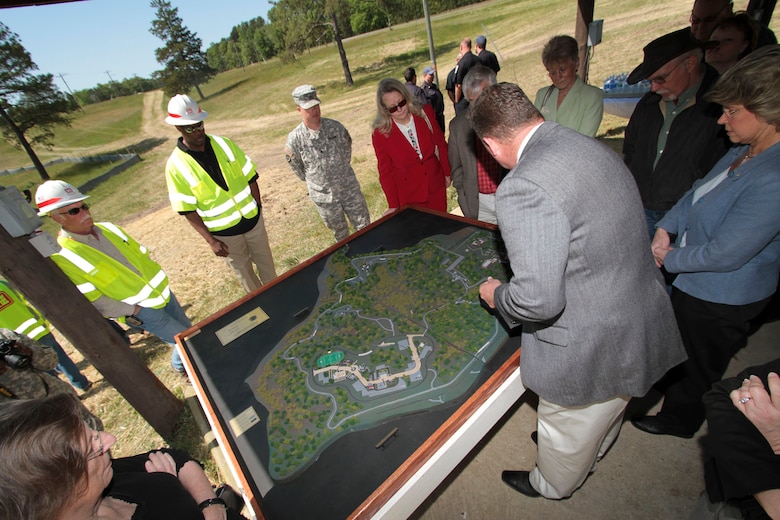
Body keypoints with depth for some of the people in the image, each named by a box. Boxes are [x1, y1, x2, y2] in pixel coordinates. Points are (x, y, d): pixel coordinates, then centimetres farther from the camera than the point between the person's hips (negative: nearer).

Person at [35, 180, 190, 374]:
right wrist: (133, 310, -15)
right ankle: (179, 365, 30)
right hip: (143, 311, -6)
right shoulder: (64, 258, -17)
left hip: (162, 291, 6)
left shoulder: (107, 228, 1)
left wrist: (155, 277, 2)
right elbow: (91, 300, -18)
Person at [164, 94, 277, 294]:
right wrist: (210, 240, -15)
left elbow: (250, 176, 2)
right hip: (224, 232, -2)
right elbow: (188, 210, -11)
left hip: (253, 219, 3)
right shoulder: (176, 165, -13)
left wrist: (257, 207, -2)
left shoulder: (223, 144, -5)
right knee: (244, 271, 16)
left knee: (266, 262, 19)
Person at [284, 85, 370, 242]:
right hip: (323, 196, -1)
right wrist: (312, 180, 11)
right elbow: (296, 167, 3)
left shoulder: (335, 127, -7)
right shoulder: (294, 139, -13)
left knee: (365, 226, 9)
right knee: (340, 233, 15)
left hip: (350, 188, 1)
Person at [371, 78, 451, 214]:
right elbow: (385, 171, -7)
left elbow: (440, 143, 5)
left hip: (436, 187, 3)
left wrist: (447, 173, 11)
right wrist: (393, 205, -9)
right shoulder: (381, 133, -13)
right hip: (408, 195, -2)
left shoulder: (425, 113, -8)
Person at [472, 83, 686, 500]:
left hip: (591, 349, -8)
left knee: (567, 428, 24)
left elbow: (538, 301, -32)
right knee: (604, 412, 36)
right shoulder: (595, 148, -2)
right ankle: (595, 452, 66)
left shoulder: (524, 188, -31)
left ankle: (552, 486, 54)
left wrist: (496, 295, -10)